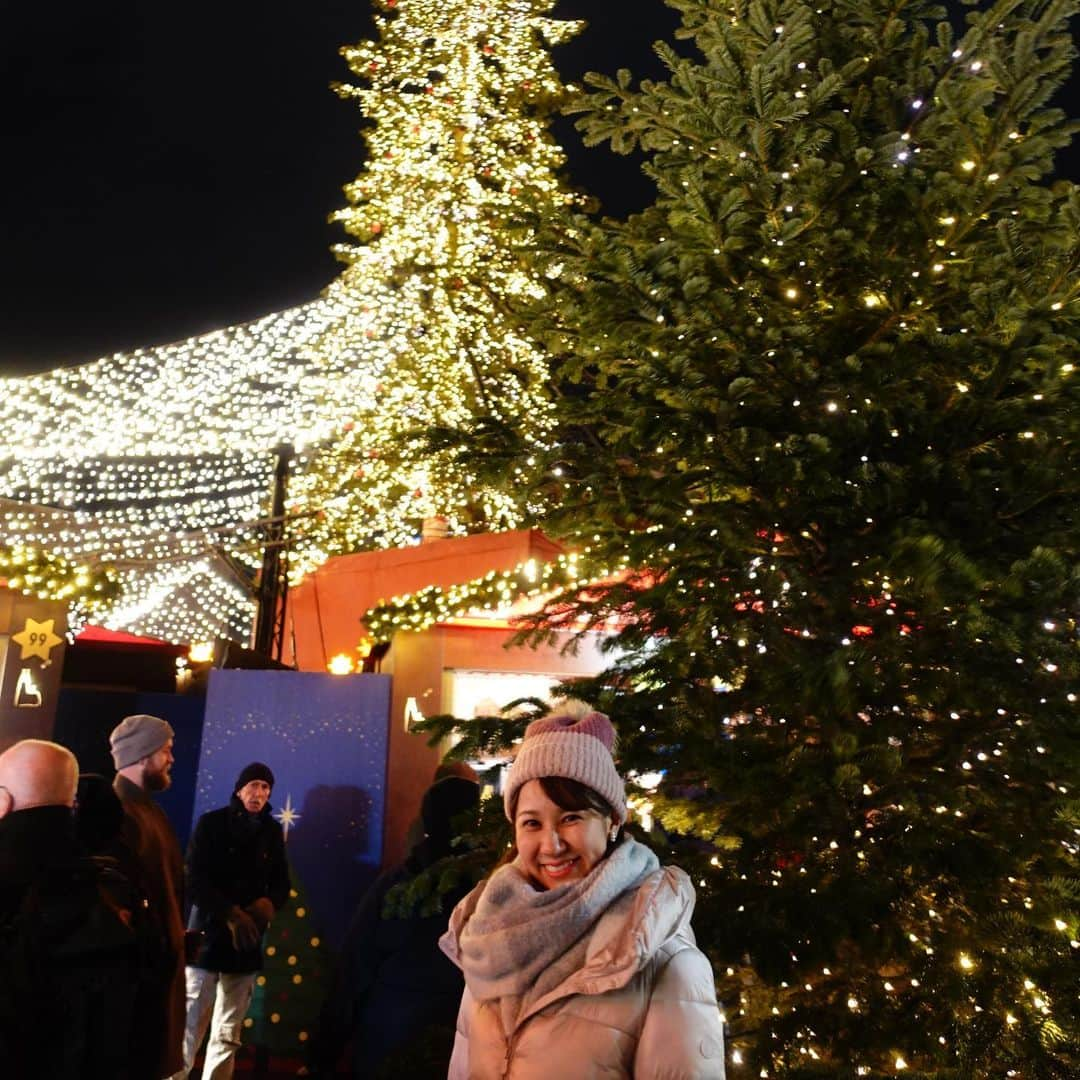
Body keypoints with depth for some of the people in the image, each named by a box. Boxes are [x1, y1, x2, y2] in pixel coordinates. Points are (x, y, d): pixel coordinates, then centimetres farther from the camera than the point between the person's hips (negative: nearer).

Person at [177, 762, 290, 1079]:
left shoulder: (272, 831, 9)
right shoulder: (211, 823, -1)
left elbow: (281, 883, 12)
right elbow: (194, 879, -8)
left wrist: (268, 904, -11)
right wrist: (231, 915, -18)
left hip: (247, 944, 4)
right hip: (208, 938, -3)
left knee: (227, 1037, 8)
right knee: (188, 1031, -7)